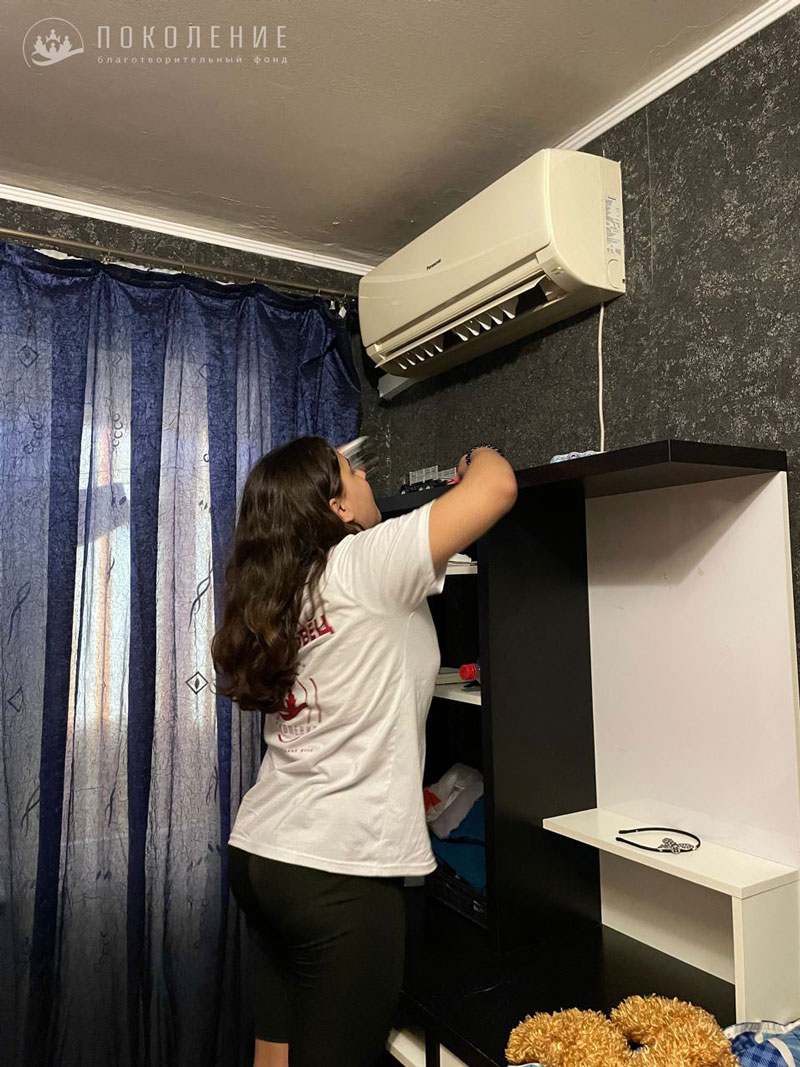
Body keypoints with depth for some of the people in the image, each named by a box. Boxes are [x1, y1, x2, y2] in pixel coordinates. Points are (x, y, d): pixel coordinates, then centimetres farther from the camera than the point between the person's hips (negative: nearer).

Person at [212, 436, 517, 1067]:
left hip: (260, 851, 8)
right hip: (339, 872, -8)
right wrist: (479, 457, 5)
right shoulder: (365, 565, -14)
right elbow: (499, 484, -18)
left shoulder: (275, 595, 8)